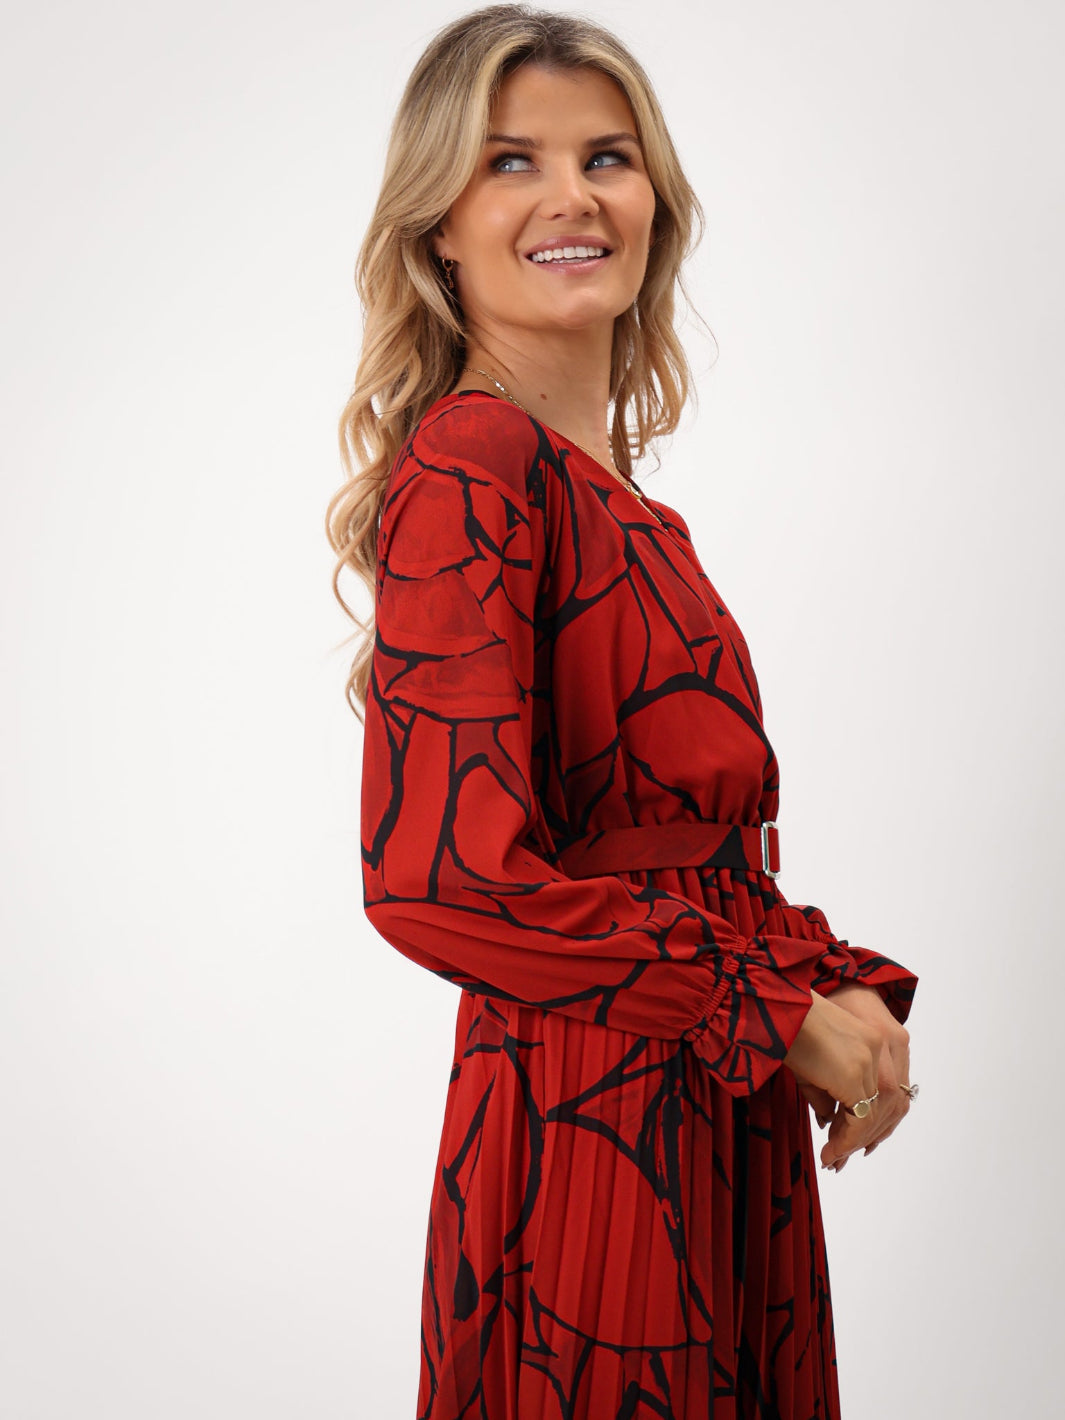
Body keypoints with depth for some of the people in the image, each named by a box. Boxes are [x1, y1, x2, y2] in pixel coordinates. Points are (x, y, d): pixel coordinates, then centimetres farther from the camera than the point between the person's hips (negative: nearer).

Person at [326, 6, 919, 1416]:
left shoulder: (607, 487, 10)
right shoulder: (471, 465, -16)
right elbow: (441, 878, -24)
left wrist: (840, 986, -3)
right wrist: (782, 1010, -15)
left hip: (716, 1132, 8)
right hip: (592, 1133, -8)